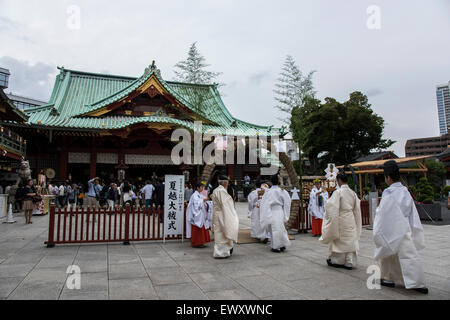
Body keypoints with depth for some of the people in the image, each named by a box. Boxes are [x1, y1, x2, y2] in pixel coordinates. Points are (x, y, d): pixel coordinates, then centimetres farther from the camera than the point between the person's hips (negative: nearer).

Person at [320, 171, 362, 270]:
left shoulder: (338, 192, -16)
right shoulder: (353, 193, 3)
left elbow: (333, 208, -17)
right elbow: (357, 209, 10)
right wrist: (356, 224, 19)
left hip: (340, 219, -5)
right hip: (351, 220, 5)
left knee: (339, 240, 8)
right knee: (350, 240, 11)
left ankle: (336, 261, 20)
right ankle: (349, 262, 15)